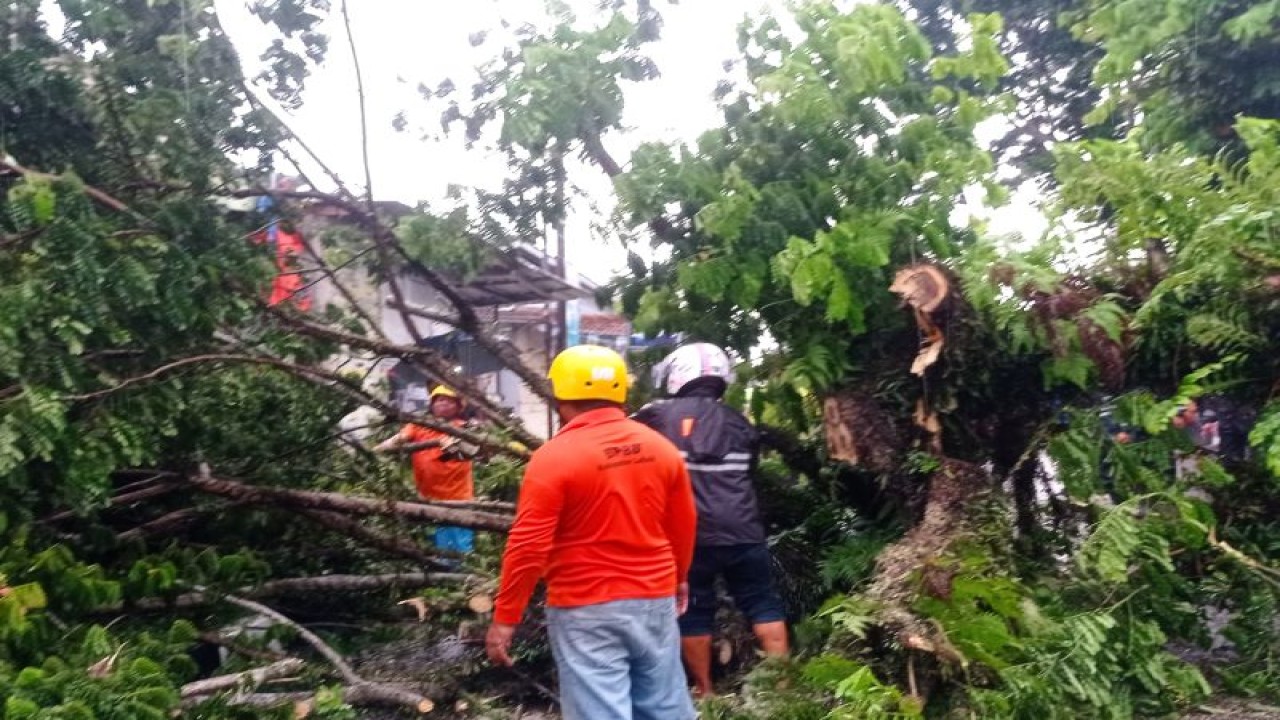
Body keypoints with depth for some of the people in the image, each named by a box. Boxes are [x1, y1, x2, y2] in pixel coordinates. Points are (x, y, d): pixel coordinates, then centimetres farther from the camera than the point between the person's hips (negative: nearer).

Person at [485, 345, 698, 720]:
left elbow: (527, 547, -15)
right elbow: (683, 527, 11)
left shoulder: (554, 456, -14)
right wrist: (678, 578, 28)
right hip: (655, 600, 5)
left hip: (586, 611, -5)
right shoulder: (661, 447, 2)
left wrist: (504, 618, -6)